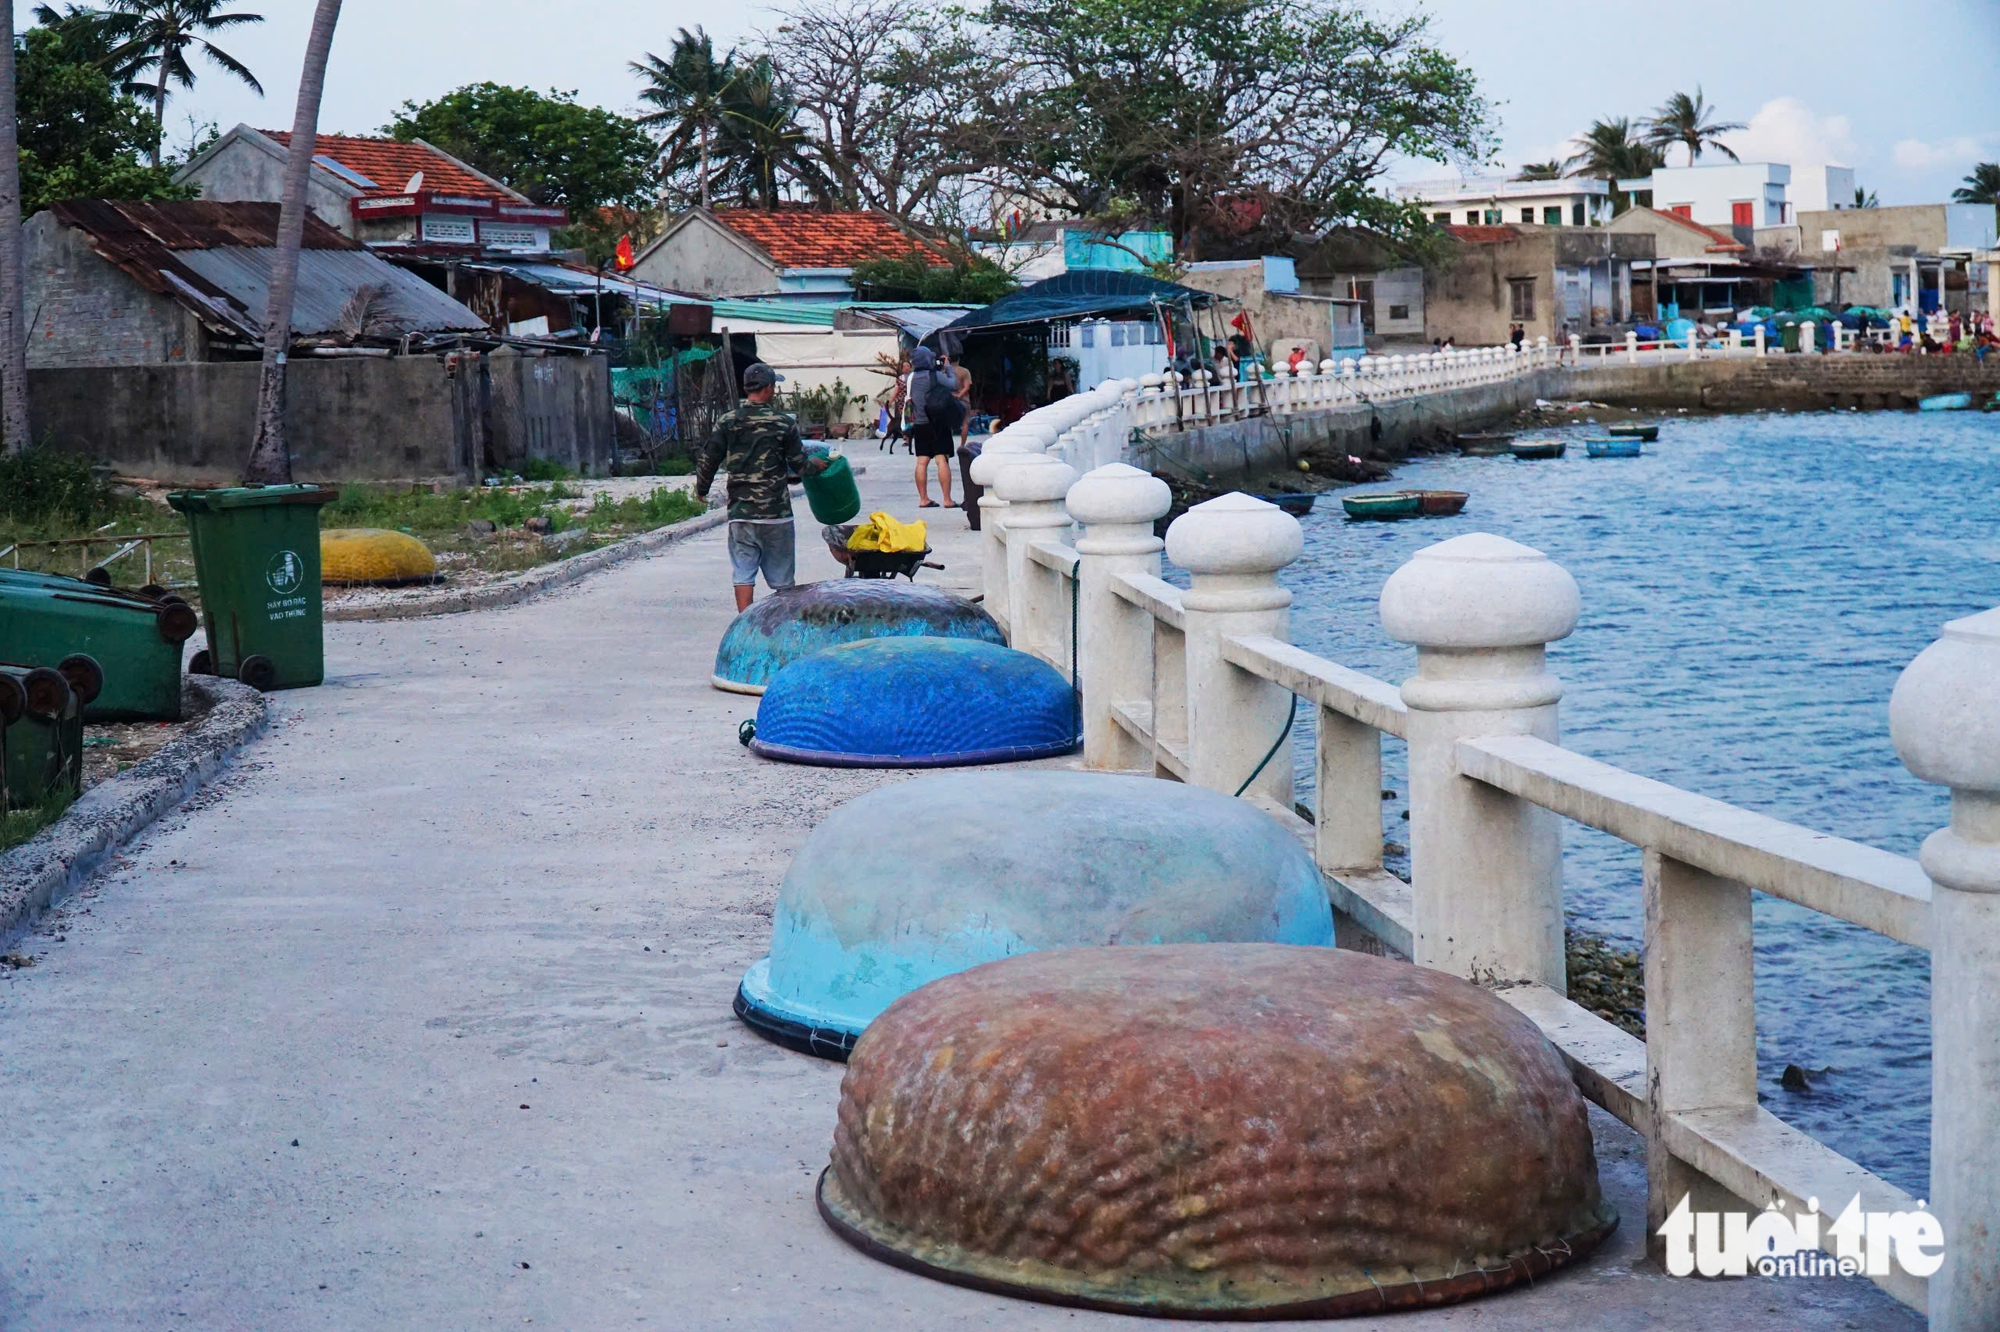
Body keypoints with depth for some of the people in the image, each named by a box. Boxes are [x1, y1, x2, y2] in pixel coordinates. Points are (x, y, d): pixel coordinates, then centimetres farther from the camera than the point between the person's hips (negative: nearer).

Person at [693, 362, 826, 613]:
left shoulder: (727, 423, 1)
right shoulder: (783, 423, -5)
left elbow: (707, 460, 3)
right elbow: (799, 464, 0)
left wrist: (701, 489, 22)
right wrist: (817, 465, 23)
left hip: (740, 512, 2)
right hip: (776, 511, -2)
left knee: (743, 573, 2)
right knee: (782, 577, 10)